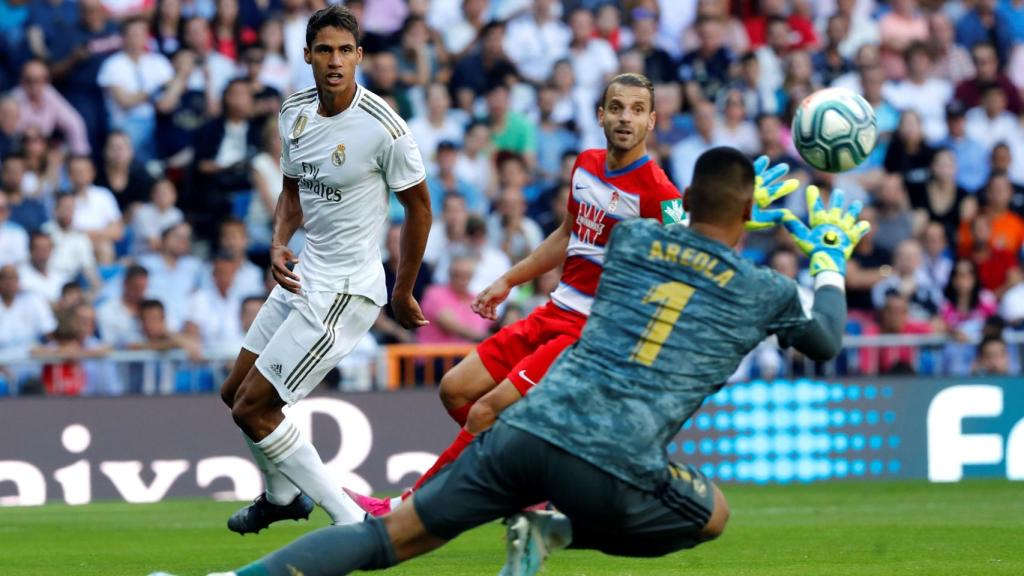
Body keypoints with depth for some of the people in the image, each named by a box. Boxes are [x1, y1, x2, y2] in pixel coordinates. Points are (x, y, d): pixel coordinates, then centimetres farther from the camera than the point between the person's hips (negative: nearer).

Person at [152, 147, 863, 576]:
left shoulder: (632, 239, 17)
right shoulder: (766, 292, 8)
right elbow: (827, 340, 29)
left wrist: (723, 205, 52)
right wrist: (832, 261, 44)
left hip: (531, 426, 3)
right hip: (614, 470, -3)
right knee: (714, 513, 26)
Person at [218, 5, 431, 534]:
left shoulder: (382, 128, -20)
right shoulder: (294, 112, 2)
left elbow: (419, 208, -9)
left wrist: (403, 294, -1)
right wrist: (279, 244, -2)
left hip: (343, 291, -8)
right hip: (302, 275, 8)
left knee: (252, 408, -11)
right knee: (235, 392, 19)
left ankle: (352, 523, -5)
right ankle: (283, 495, 44)